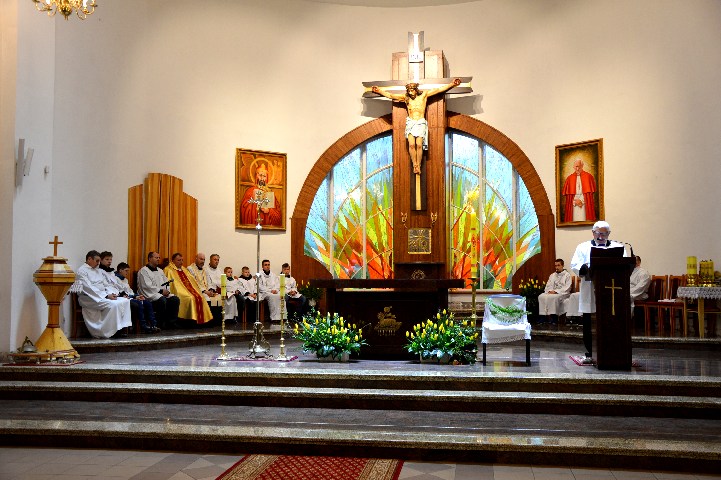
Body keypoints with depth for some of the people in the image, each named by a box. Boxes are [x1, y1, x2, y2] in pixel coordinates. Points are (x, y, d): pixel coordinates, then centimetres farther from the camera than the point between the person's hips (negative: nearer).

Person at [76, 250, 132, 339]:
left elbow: (106, 285, 20)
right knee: (113, 304, -31)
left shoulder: (98, 271, 22)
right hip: (90, 298, -8)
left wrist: (112, 293, -4)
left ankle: (123, 328, -20)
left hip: (103, 296, 8)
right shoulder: (82, 271, -4)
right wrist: (106, 296, -22)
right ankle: (104, 333, -24)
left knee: (125, 301, -14)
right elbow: (88, 288, -16)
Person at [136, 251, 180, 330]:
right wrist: (161, 291, -16)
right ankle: (161, 323, -22)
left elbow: (167, 282, 22)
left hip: (163, 294, 8)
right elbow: (147, 286, -14)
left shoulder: (160, 271, 22)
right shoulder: (143, 271, -3)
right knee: (162, 300, -35)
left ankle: (172, 322, -11)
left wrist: (167, 291, -1)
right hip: (149, 295, -8)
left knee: (175, 299, -16)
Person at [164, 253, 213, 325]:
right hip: (180, 292, -7)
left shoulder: (184, 269, 26)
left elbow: (192, 282, 25)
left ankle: (200, 320, -22)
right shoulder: (169, 270, 2)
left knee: (200, 297, -19)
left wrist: (196, 291, 8)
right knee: (190, 298, -31)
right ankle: (191, 320, -27)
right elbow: (170, 284, -8)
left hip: (189, 290, 7)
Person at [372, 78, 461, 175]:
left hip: (421, 123, -1)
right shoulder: (406, 98, 9)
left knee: (419, 145, -17)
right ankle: (414, 165, -10)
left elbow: (439, 90, 5)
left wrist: (452, 84, 2)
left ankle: (419, 166, -10)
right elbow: (390, 95, 13)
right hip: (410, 122, 1)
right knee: (411, 144, -17)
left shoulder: (423, 95, 6)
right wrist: (379, 90, 10)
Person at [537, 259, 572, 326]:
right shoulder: (552, 275, 22)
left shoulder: (567, 275, 3)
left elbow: (566, 288, -8)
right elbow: (548, 286, 16)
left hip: (562, 293, -5)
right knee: (541, 297, -24)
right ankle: (545, 316, -27)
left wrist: (556, 291, -18)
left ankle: (554, 317, -32)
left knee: (553, 297, -37)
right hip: (551, 292, 6)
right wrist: (550, 291, -8)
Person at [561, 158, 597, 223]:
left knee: (584, 221, -8)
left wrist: (582, 200, -7)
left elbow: (590, 191, 2)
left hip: (585, 204, -1)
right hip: (573, 205, 1)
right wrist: (575, 201, -5)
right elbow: (565, 193, 7)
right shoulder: (569, 178, 11)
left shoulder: (588, 176, 6)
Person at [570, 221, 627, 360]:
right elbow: (575, 265, 1)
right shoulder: (583, 247, 12)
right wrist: (587, 268, -19)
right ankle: (589, 352, 13)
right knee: (588, 323, 3)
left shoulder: (618, 247, 13)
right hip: (589, 294, 0)